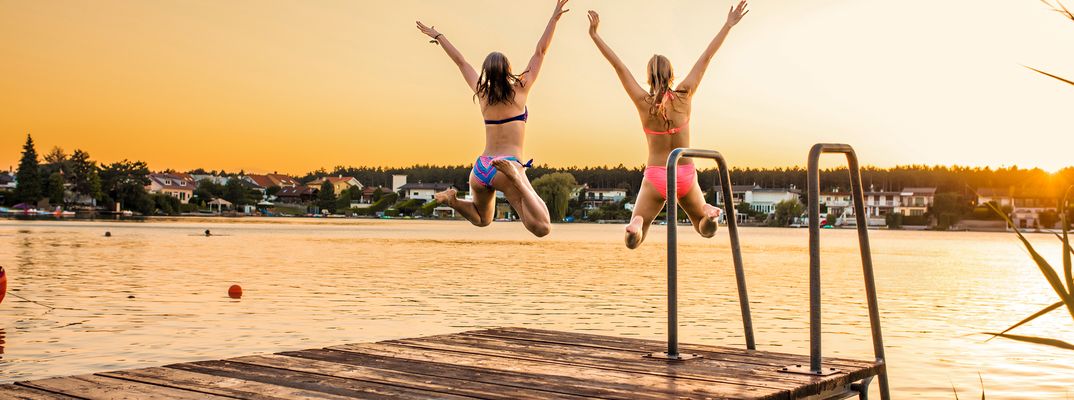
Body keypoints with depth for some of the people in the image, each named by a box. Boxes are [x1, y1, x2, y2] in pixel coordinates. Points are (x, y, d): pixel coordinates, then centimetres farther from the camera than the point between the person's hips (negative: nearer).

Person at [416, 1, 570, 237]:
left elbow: (460, 61, 22)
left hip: (480, 168, 6)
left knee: (481, 219, 32)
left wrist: (437, 36, 34)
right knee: (542, 229, -20)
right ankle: (514, 175, -34)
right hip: (507, 164, -6)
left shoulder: (482, 92, 11)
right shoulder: (520, 90, 2)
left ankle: (452, 199, 2)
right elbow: (540, 51, 5)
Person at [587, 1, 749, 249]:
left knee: (634, 241, 6)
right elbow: (706, 58, -3)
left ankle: (637, 223, -31)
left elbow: (619, 66, -7)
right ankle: (708, 212, -13)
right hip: (686, 176, 1)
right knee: (705, 229, 23)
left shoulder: (644, 102, -10)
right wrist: (728, 25, 3)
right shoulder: (684, 96, -7)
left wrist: (595, 35, -2)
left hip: (655, 176, -1)